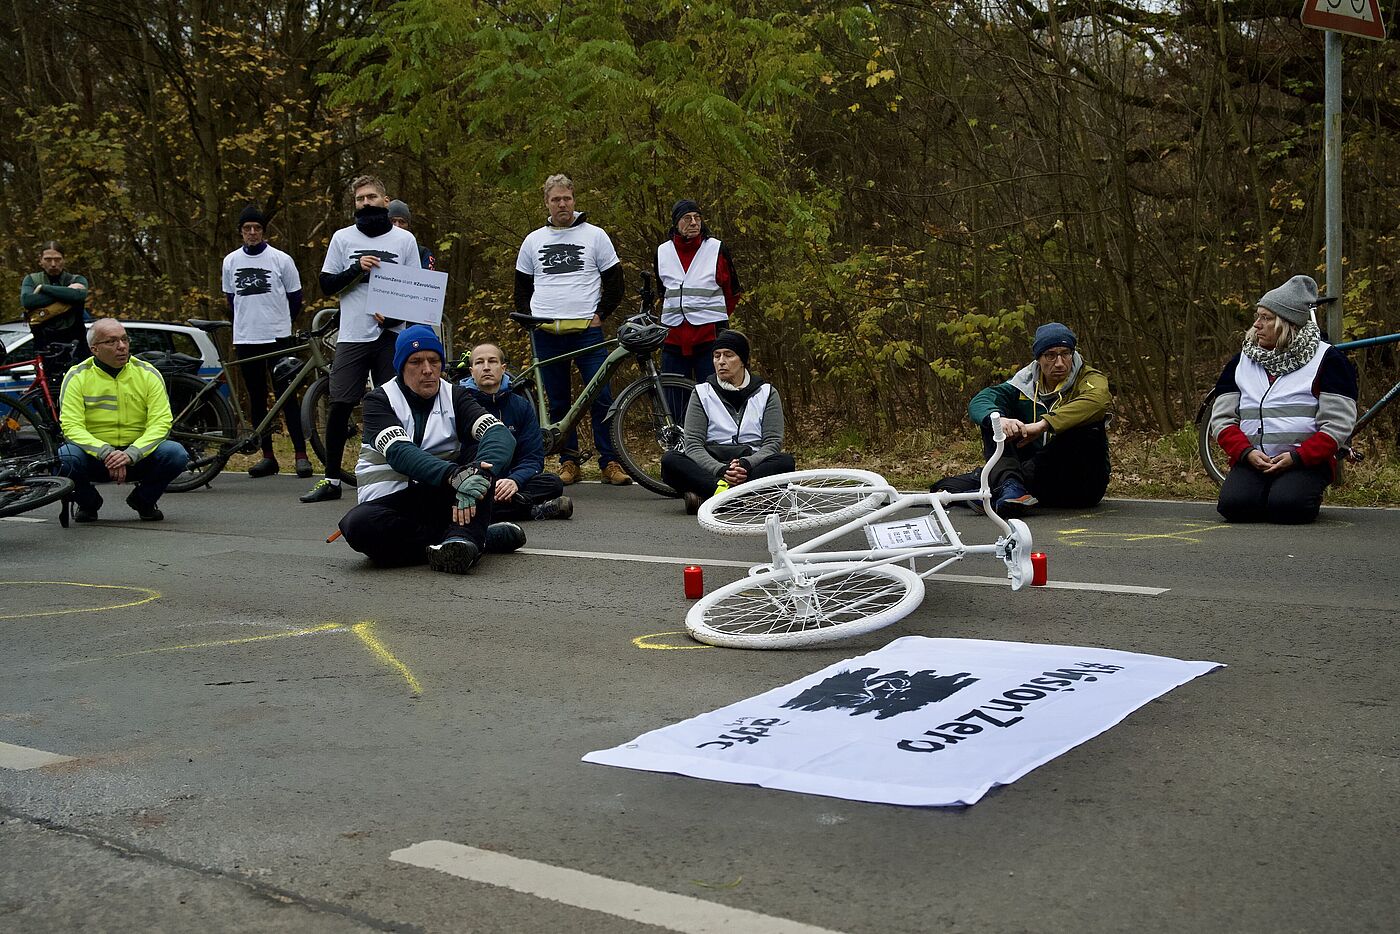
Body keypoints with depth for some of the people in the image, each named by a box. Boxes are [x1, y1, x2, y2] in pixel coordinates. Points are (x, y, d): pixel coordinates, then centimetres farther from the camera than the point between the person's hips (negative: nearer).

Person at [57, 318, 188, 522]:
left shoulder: (148, 374, -2)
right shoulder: (76, 377, -4)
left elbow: (160, 423, -9)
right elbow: (72, 427, -13)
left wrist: (131, 454, -26)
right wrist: (106, 453, -31)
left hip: (137, 457, 1)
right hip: (94, 458, -1)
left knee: (176, 454, -27)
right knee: (66, 458, -33)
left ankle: (143, 500, 4)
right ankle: (88, 503, 2)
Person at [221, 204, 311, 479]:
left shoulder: (281, 259, -1)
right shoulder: (231, 261, 9)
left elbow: (295, 297, 7)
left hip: (278, 338, -3)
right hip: (245, 341, 4)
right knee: (256, 399, 6)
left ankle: (301, 454, -2)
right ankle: (268, 456, 11)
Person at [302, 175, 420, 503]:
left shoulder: (404, 239, 7)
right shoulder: (343, 238, 9)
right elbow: (326, 285, 6)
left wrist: (394, 315, -10)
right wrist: (357, 269, -11)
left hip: (391, 334, 0)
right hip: (352, 335, 1)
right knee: (339, 406, -1)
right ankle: (331, 480, 7)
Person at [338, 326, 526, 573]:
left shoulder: (455, 397, 3)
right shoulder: (379, 401, -3)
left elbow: (501, 434, -17)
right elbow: (399, 452, -23)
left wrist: (481, 473, -40)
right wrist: (453, 475, -42)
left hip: (440, 497, 2)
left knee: (480, 448, -18)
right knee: (358, 526, -35)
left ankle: (462, 536, -36)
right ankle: (486, 537, -26)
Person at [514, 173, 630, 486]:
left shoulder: (595, 236, 5)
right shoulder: (533, 241, 12)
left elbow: (614, 281, 7)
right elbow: (522, 287, 20)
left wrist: (600, 314, -2)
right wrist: (528, 318, 6)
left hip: (586, 329, -2)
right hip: (545, 332, 3)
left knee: (601, 398, -7)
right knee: (558, 402, 5)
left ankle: (610, 463, -2)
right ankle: (568, 462, 12)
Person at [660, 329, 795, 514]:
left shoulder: (766, 393, 10)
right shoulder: (702, 393, 9)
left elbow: (773, 442, -1)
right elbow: (693, 445, -2)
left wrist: (747, 464, -22)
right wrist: (720, 470, -22)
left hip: (753, 466, 0)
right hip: (710, 469, 0)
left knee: (786, 462, -30)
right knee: (669, 460, -28)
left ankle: (704, 494, -41)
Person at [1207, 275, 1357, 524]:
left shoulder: (1327, 360, 3)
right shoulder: (1242, 361, 15)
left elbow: (1338, 424, -4)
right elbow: (1222, 418, 9)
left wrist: (1297, 457, -17)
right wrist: (1246, 452, -10)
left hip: (1307, 460, -3)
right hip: (1251, 461, 3)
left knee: (1285, 507, -31)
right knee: (1234, 505, -27)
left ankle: (1310, 496, 5)